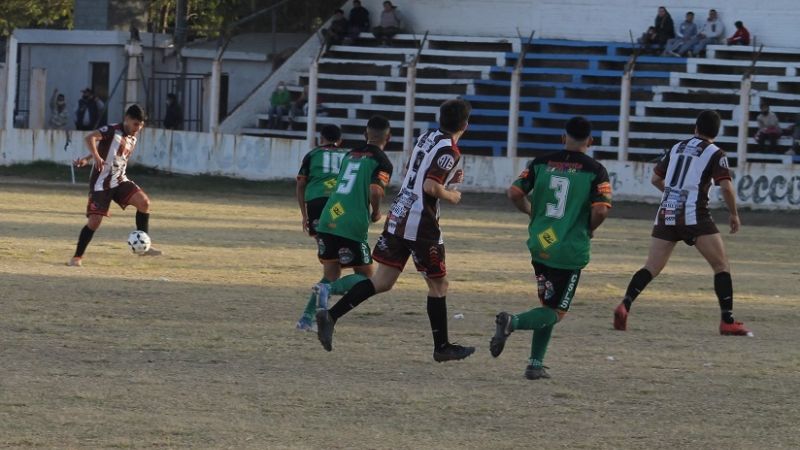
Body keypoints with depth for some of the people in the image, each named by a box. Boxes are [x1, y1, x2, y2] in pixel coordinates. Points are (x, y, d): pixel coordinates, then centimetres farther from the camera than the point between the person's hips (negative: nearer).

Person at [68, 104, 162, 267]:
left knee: (144, 202, -13)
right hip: (101, 184, -7)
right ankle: (77, 257, 6)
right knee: (95, 221, -11)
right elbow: (90, 138, -28)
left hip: (120, 181, 7)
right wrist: (96, 157, -43)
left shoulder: (132, 139, 10)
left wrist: (86, 159, 7)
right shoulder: (112, 131, -12)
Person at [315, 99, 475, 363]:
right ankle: (442, 347, 17)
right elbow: (430, 186, -23)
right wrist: (451, 196, -4)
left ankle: (331, 315, -7)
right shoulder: (449, 151, -14)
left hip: (397, 217, 8)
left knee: (381, 282, 7)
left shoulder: (427, 138, 12)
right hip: (421, 225, -8)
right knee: (438, 285, 8)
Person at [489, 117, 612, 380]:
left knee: (548, 306, 20)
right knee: (556, 313, 5)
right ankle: (513, 322, -22)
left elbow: (515, 193, -2)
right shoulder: (595, 171, -7)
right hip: (571, 252, -4)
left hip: (540, 247, 4)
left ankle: (536, 364, 14)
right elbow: (601, 210, -17)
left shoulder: (542, 163, 3)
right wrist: (589, 229, 4)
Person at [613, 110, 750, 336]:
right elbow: (726, 187, -11)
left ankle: (624, 306, -16)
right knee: (721, 266, 3)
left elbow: (656, 179, 23)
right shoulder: (715, 154, 0)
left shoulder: (677, 148, 16)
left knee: (651, 268, 5)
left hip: (667, 215, 5)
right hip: (695, 215, -5)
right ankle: (728, 322, -5)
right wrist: (734, 214, 4)